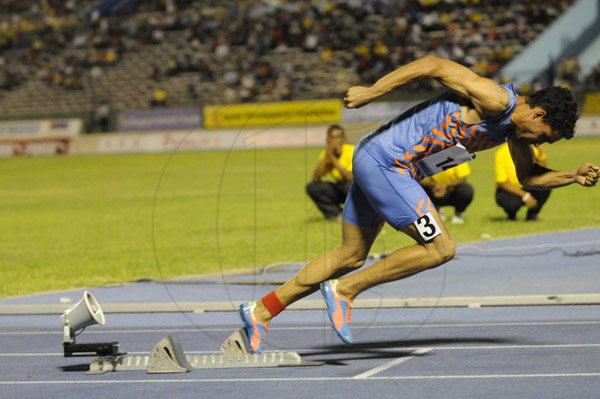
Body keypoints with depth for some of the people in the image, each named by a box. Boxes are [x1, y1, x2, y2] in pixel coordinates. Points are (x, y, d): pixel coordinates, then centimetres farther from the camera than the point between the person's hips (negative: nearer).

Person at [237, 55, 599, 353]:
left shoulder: (514, 127, 11)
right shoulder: (495, 100, -18)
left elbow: (528, 177, 25)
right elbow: (435, 65, -19)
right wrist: (371, 92, -20)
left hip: (375, 163, 10)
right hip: (384, 161, -10)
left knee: (351, 256, 15)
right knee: (441, 249, -9)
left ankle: (260, 311, 19)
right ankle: (344, 290, -2)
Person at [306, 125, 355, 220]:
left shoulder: (351, 151, -20)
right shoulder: (325, 154, -8)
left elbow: (350, 177, -33)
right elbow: (315, 178, -19)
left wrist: (333, 158, -32)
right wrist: (326, 157, -27)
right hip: (340, 190, 5)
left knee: (350, 185, -39)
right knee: (312, 187, -17)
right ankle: (336, 213, -4)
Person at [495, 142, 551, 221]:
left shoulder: (532, 148, -9)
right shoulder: (501, 153, -19)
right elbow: (502, 183, -18)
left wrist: (541, 156, -27)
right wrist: (525, 196, -26)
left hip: (527, 187, 4)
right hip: (508, 191, -4)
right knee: (513, 203, -38)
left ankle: (532, 214, -3)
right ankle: (511, 215, 1)